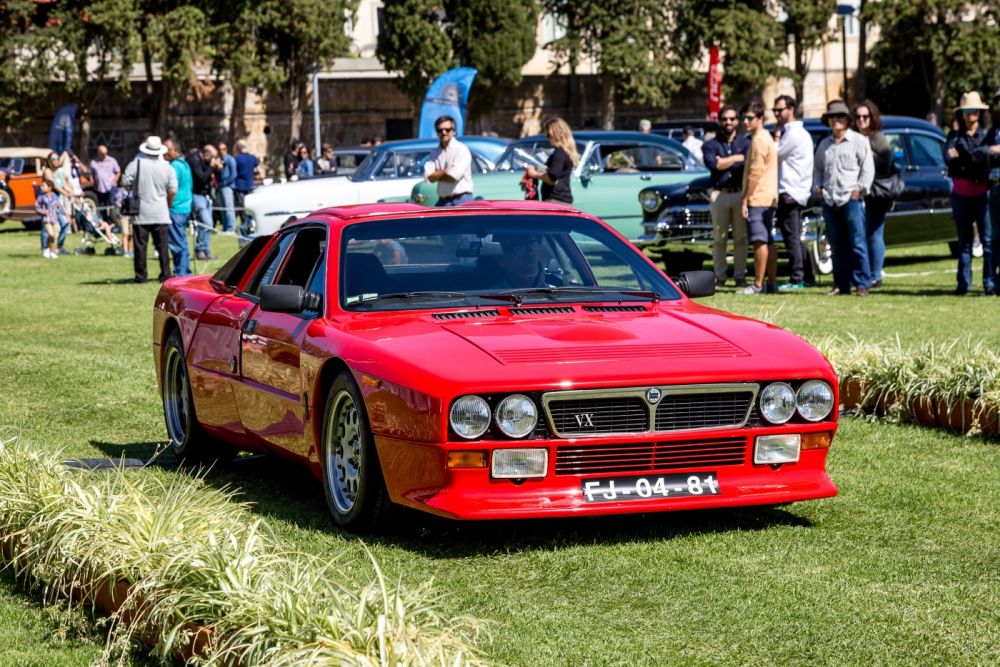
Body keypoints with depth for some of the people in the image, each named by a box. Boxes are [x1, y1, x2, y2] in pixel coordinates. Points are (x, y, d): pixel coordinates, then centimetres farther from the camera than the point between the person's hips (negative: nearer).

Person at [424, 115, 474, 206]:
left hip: (461, 200, -5)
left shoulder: (461, 149, -2)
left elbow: (454, 176, -13)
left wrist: (437, 175, 2)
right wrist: (445, 171, -8)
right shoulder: (434, 153, 13)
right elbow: (428, 177, 1)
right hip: (443, 201, 5)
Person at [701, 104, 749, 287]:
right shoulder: (711, 144, 8)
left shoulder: (745, 143, 11)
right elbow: (713, 164, -11)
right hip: (719, 194, -1)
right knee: (719, 238, 0)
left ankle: (740, 275, 4)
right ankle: (719, 276, 4)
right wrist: (736, 158, -4)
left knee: (741, 237, 0)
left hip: (740, 193, 1)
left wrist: (724, 162, -10)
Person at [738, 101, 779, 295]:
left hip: (758, 198, -11)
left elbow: (755, 173, -18)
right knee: (767, 241, 12)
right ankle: (771, 283, 14)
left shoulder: (759, 140, -13)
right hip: (769, 198, 11)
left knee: (760, 241, -10)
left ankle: (758, 284, -11)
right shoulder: (767, 137, 19)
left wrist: (745, 199, -17)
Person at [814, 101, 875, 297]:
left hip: (851, 200, -5)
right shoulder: (824, 144, 17)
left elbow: (868, 169, -2)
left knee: (857, 244, -6)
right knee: (837, 246, 6)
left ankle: (862, 284, -5)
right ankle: (842, 284, 11)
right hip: (829, 200, 5)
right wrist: (817, 186, 9)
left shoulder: (859, 141, 2)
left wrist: (859, 189, -10)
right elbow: (817, 168, 26)